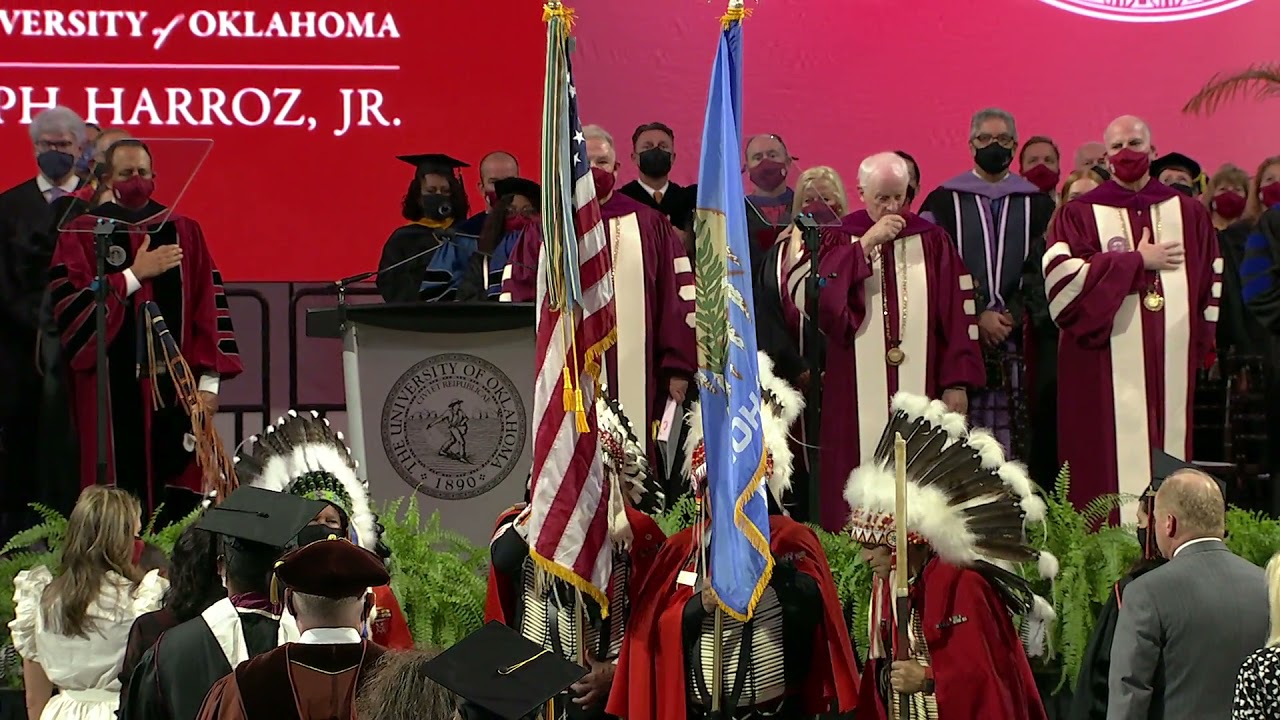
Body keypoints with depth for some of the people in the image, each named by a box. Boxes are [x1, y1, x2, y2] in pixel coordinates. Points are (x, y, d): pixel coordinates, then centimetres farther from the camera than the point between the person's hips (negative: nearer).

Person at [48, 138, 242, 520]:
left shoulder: (184, 232, 11)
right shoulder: (81, 235, 5)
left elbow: (209, 307, 6)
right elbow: (67, 303, -8)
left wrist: (209, 380, -3)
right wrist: (135, 275, -12)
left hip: (177, 384, 2)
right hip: (112, 388, -2)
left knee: (178, 497, -1)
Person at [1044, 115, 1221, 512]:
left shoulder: (1189, 214, 14)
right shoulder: (1079, 215, 4)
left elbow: (1210, 286, 17)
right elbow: (1062, 276, -11)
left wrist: (1200, 345, 7)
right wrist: (1137, 262, -7)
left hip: (1171, 365, 3)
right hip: (1105, 371, -3)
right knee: (1112, 461, -8)